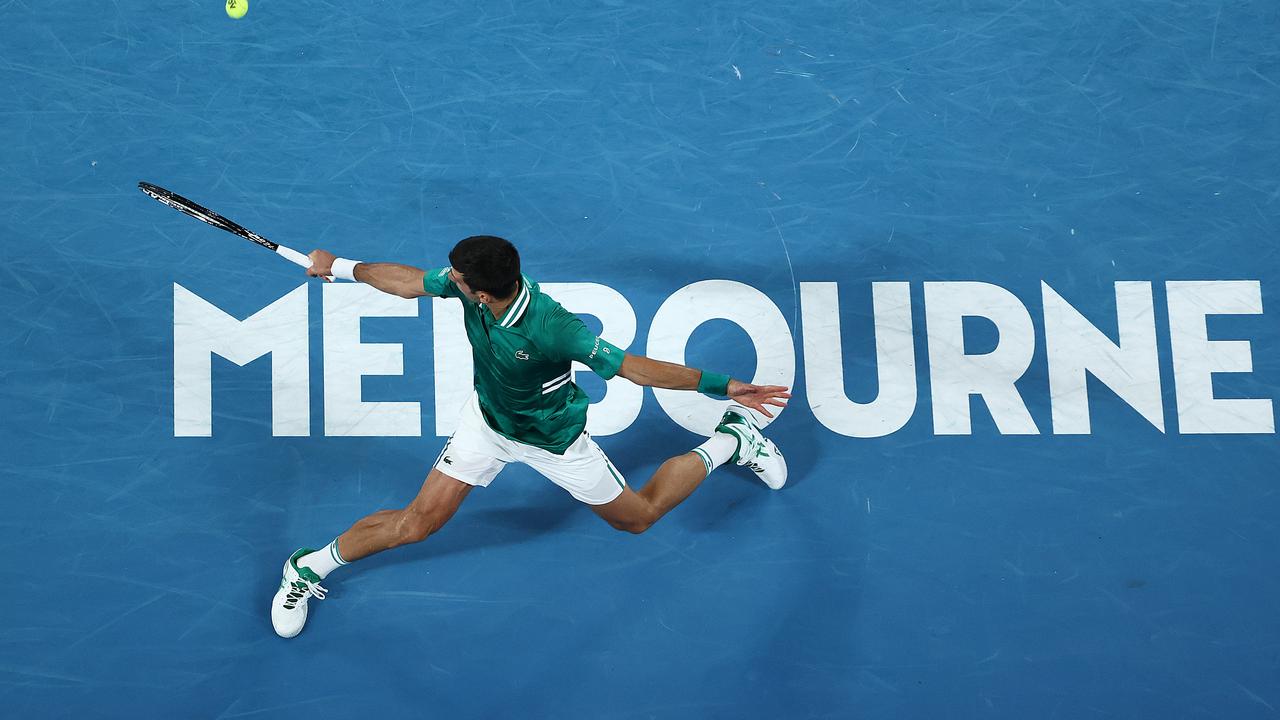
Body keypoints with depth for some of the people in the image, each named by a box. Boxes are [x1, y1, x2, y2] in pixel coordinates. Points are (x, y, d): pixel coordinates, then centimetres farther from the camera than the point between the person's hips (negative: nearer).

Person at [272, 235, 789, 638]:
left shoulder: (552, 329, -42)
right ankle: (309, 569, 18)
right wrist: (342, 267, 3)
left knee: (638, 517, 14)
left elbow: (633, 366, -38)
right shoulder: (467, 283, -26)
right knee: (417, 522, -2)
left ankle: (731, 440, 31)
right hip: (488, 419, 4)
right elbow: (411, 282, -5)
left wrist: (721, 385, -44)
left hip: (552, 437, -4)